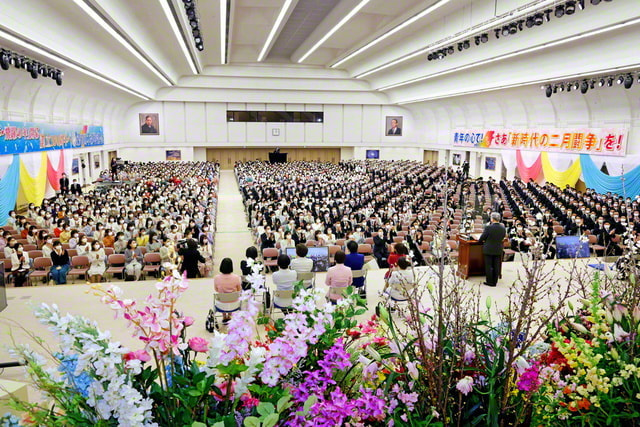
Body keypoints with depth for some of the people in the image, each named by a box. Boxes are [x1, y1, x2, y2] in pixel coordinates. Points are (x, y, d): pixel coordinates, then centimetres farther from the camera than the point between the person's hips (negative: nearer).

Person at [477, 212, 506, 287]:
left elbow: (482, 238, -9)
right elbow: (502, 238, 8)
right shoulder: (503, 228, -4)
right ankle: (495, 281, 19)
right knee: (496, 266, 12)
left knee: (488, 266, 5)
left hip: (488, 250, -4)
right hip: (498, 250, 5)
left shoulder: (488, 228, -18)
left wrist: (480, 241, 13)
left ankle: (490, 282, 9)